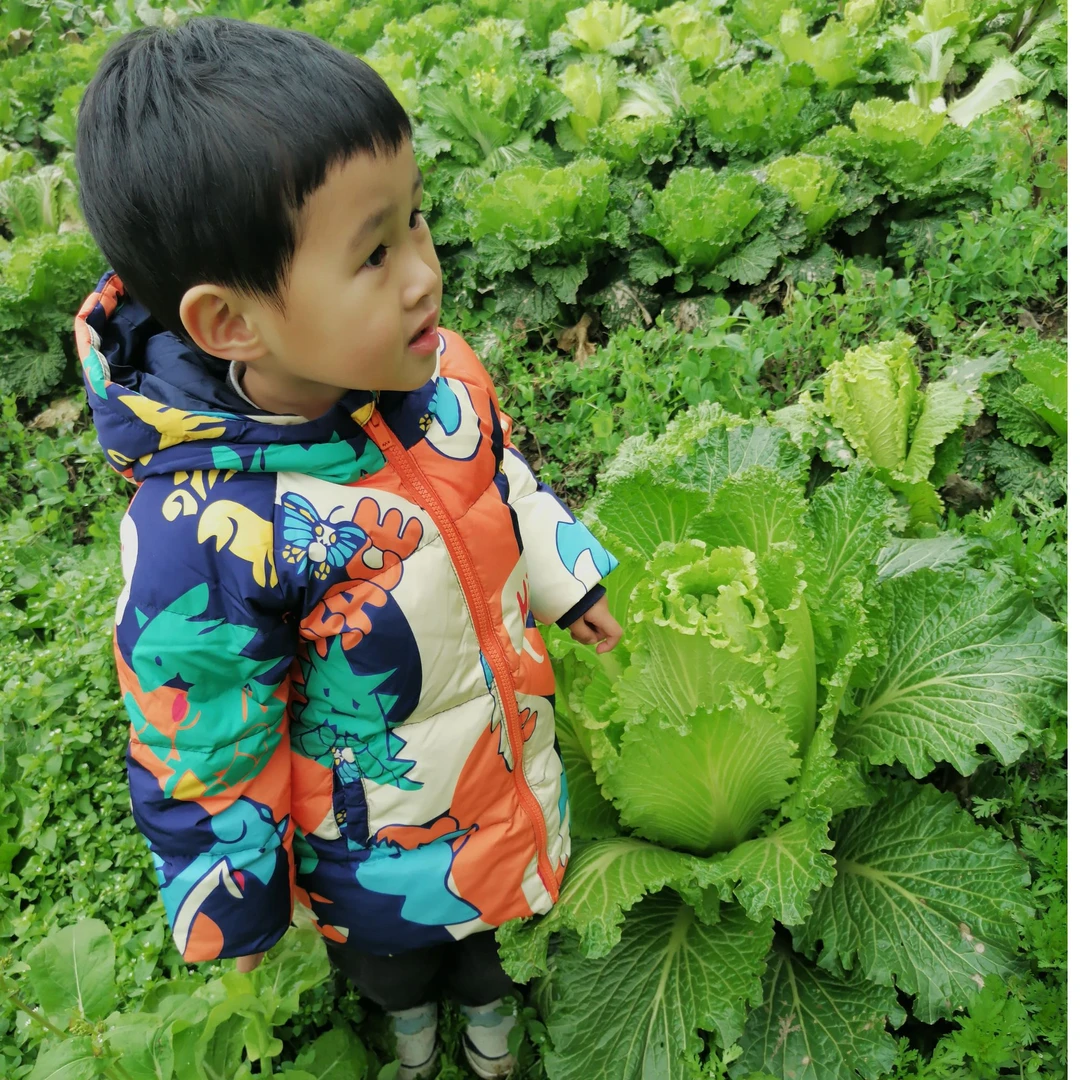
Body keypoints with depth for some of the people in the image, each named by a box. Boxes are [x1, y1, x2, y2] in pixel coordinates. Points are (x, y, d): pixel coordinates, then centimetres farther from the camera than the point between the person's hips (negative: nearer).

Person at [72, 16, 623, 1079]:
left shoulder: (432, 366, -22)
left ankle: (483, 990, 69)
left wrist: (568, 582, 13)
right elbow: (199, 751, -23)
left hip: (509, 751, 4)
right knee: (391, 946, 31)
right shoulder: (204, 540, -39)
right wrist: (231, 907, -8)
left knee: (495, 897, 33)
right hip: (374, 838, -4)